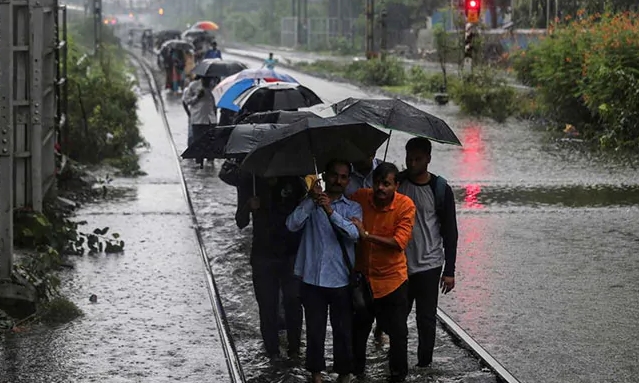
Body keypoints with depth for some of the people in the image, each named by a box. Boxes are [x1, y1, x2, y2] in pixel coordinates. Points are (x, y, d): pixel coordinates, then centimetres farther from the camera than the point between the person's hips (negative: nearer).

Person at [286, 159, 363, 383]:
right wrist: (311, 200, -21)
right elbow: (292, 225, -10)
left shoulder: (352, 208, 5)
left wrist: (331, 211, -27)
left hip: (341, 280, 0)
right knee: (315, 329, 6)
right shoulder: (309, 204, 7)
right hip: (313, 278, 0)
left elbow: (354, 234, -14)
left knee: (343, 330, 5)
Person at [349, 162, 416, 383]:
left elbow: (400, 242, -23)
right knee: (358, 329, 17)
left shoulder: (405, 205, -17)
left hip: (392, 279, -3)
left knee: (397, 331, 7)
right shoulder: (360, 197, -9)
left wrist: (366, 235, -28)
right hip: (362, 277, 3)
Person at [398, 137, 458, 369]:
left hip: (428, 265, -2)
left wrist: (449, 270, -5)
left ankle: (424, 363, 12)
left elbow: (450, 232, -1)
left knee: (426, 318, 2)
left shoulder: (440, 190, -4)